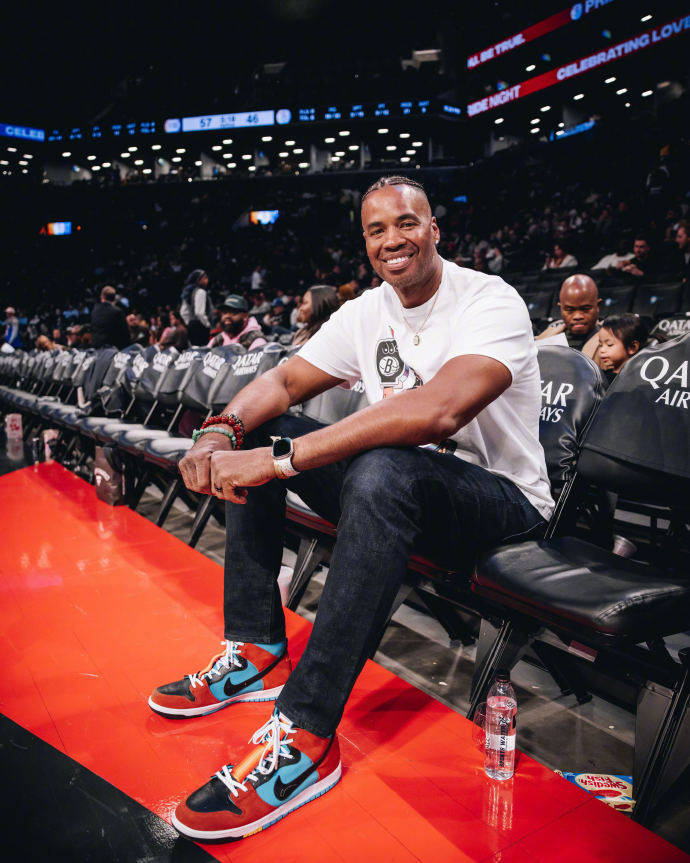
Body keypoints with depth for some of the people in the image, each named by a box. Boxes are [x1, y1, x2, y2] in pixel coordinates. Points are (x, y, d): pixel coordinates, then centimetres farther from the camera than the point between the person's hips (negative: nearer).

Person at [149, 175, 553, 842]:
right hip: (401, 490, 7)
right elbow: (283, 380, 3)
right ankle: (257, 651, -1)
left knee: (383, 471, -39)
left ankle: (304, 736, -31)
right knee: (253, 433, -3)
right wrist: (221, 430, -21)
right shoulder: (366, 312, 5)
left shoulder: (491, 301, -17)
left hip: (501, 500, -6)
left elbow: (440, 412, -35)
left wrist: (281, 458, -38)